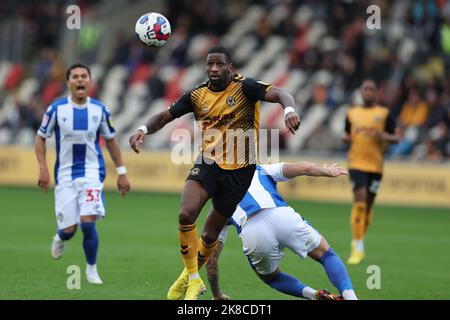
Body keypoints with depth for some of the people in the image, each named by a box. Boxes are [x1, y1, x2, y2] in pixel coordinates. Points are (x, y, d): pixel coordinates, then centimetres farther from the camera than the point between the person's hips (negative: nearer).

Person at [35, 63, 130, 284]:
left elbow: (111, 141, 12)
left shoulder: (99, 110, 1)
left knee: (88, 222, -17)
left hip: (92, 173, 0)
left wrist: (121, 172, 10)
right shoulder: (56, 109, -4)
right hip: (65, 174, 0)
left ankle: (91, 269, 5)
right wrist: (43, 168, -7)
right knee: (68, 228, -3)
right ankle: (60, 239, 38)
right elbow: (41, 138, 5)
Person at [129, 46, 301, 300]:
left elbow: (279, 94, -24)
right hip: (207, 165, 2)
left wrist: (290, 110, -47)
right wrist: (143, 130, -12)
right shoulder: (197, 95, 0)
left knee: (211, 235, 5)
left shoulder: (244, 87, -11)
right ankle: (193, 280, -7)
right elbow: (166, 116, 7)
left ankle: (191, 276, 34)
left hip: (239, 171, -2)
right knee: (186, 214, -24)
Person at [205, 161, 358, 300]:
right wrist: (329, 171, 39)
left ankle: (313, 294, 5)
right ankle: (349, 295, -4)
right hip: (283, 217, 0)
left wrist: (217, 295, 45)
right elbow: (304, 168, 19)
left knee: (270, 277, 31)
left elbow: (211, 261, 33)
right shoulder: (259, 170, 35)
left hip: (251, 233, 0)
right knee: (326, 255, 23)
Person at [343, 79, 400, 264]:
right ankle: (358, 247, -15)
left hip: (375, 166, 0)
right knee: (360, 199, -17)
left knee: (367, 206, 6)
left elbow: (396, 138, 4)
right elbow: (346, 136, 22)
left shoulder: (384, 114, 5)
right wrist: (346, 138, -2)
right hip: (356, 164, 0)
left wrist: (382, 135, -16)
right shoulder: (352, 113, 11)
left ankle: (357, 242, 27)